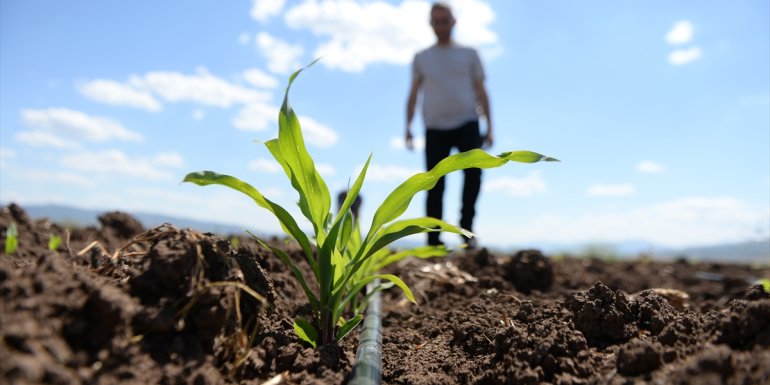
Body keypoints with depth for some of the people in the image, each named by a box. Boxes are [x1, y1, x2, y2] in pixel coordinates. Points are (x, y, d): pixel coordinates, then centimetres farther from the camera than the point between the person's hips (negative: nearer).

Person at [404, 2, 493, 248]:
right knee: (435, 185, -2)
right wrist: (408, 127, 1)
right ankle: (433, 241, 4)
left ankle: (466, 227, -3)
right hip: (435, 128, 1)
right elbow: (414, 93, 12)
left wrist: (489, 127, 4)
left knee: (473, 171, -20)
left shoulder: (469, 54, 13)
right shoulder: (421, 58, 15)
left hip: (466, 123, 0)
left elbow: (480, 91, 11)